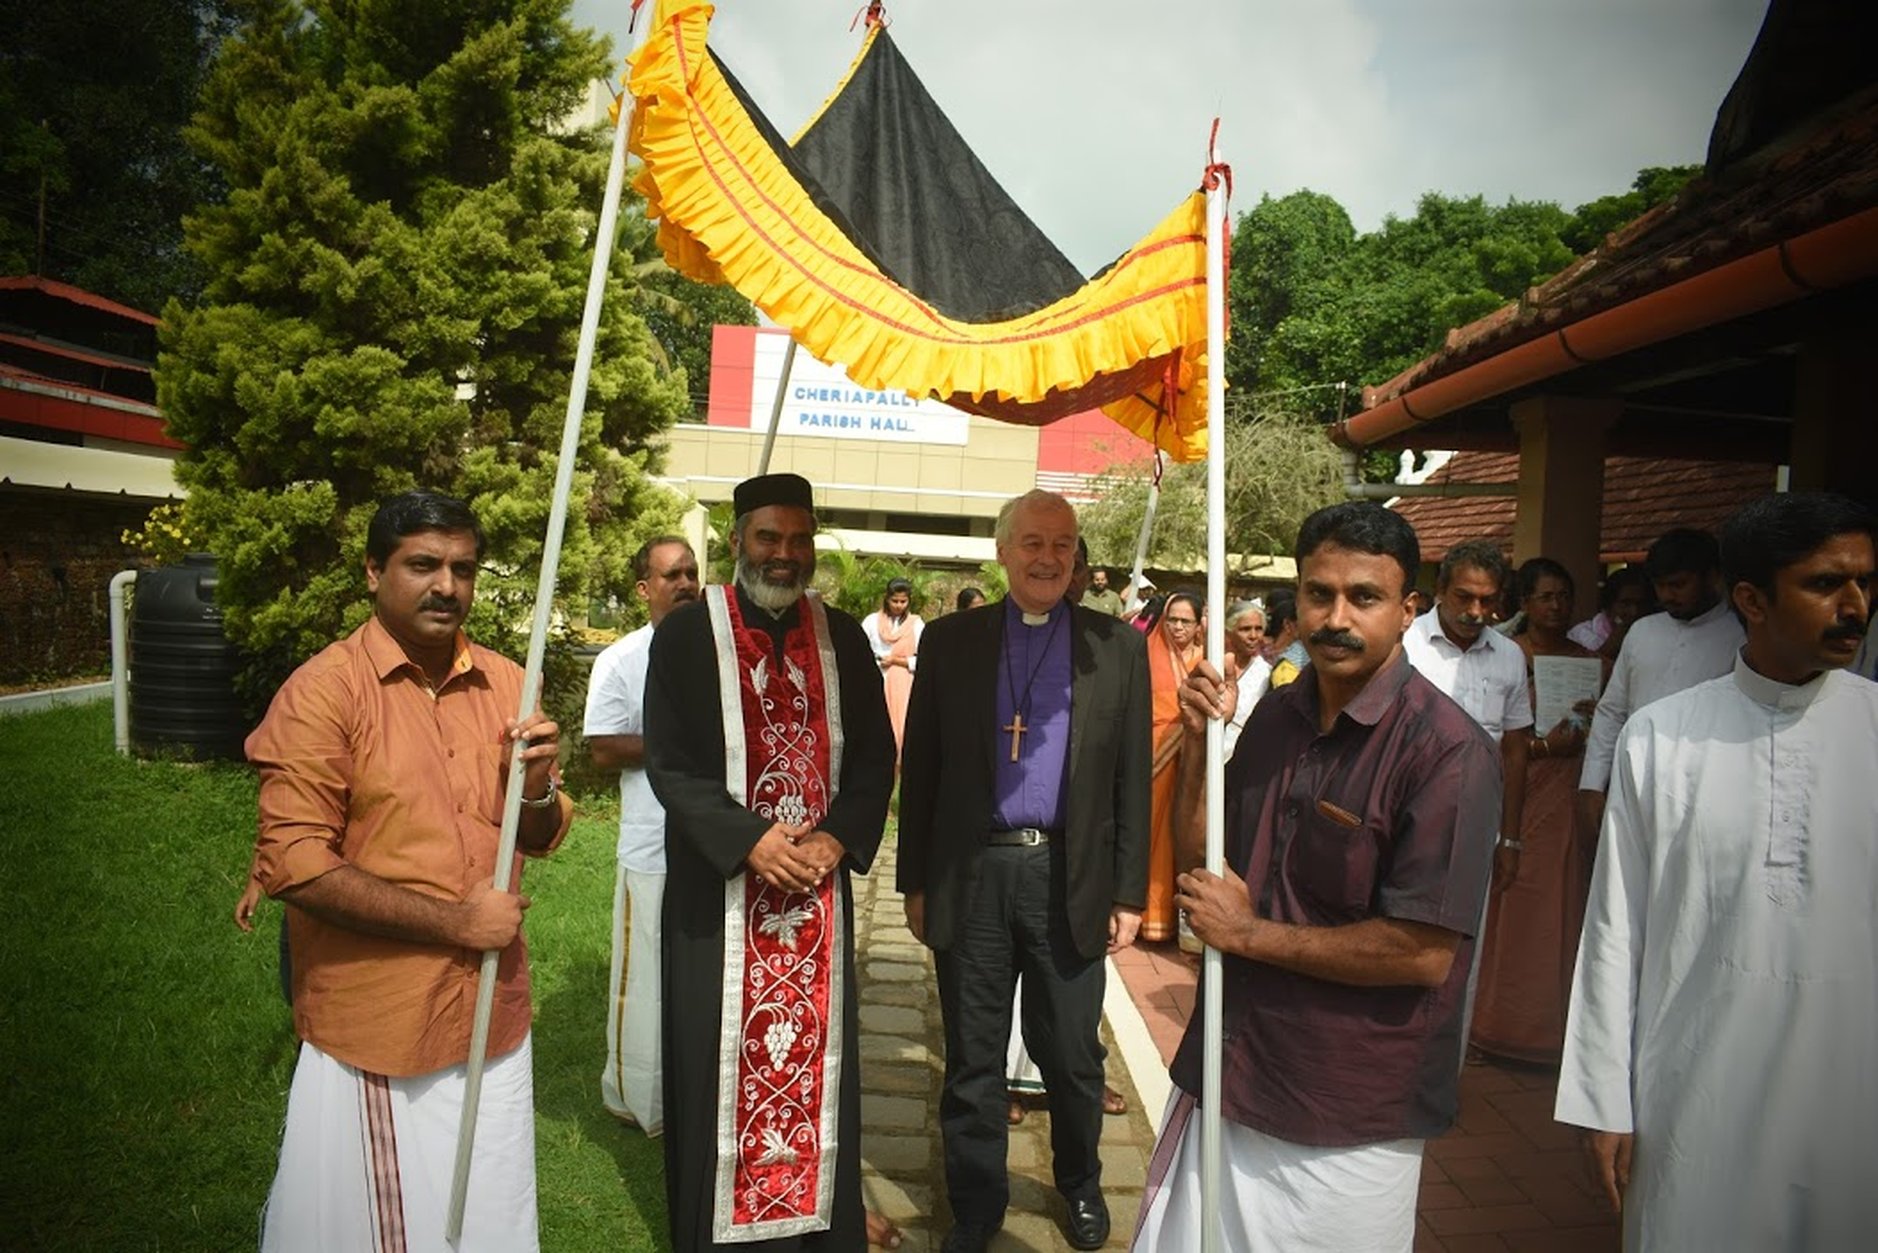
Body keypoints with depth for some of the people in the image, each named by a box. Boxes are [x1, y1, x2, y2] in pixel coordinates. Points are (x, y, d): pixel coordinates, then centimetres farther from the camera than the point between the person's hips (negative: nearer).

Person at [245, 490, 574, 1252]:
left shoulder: (505, 684, 4)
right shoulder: (322, 691, -11)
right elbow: (292, 864, -17)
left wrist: (536, 789, -13)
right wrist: (454, 920, -16)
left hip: (494, 1018, 5)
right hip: (376, 1026, -4)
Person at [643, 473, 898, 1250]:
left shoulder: (843, 637, 6)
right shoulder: (686, 634, -4)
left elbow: (875, 756, 6)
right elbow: (669, 764, -7)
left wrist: (835, 839, -10)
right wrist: (751, 839, -17)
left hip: (821, 886, 3)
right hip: (720, 887, -2)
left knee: (817, 1059, 10)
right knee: (721, 1062, 7)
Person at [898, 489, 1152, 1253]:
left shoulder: (1117, 646, 2)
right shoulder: (950, 641, 3)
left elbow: (1132, 777, 3)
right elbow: (921, 768, 5)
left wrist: (1129, 892, 0)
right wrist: (915, 880, 3)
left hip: (1070, 879, 0)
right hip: (971, 876, 0)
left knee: (1072, 1054, 14)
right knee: (972, 1059, 12)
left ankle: (1080, 1184, 40)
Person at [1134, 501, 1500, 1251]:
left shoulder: (1449, 751, -19)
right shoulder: (1274, 716, 2)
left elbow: (1426, 954, -22)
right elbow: (1198, 861, 7)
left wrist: (1249, 933, -15)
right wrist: (1200, 741, -8)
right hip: (1228, 1078, 6)